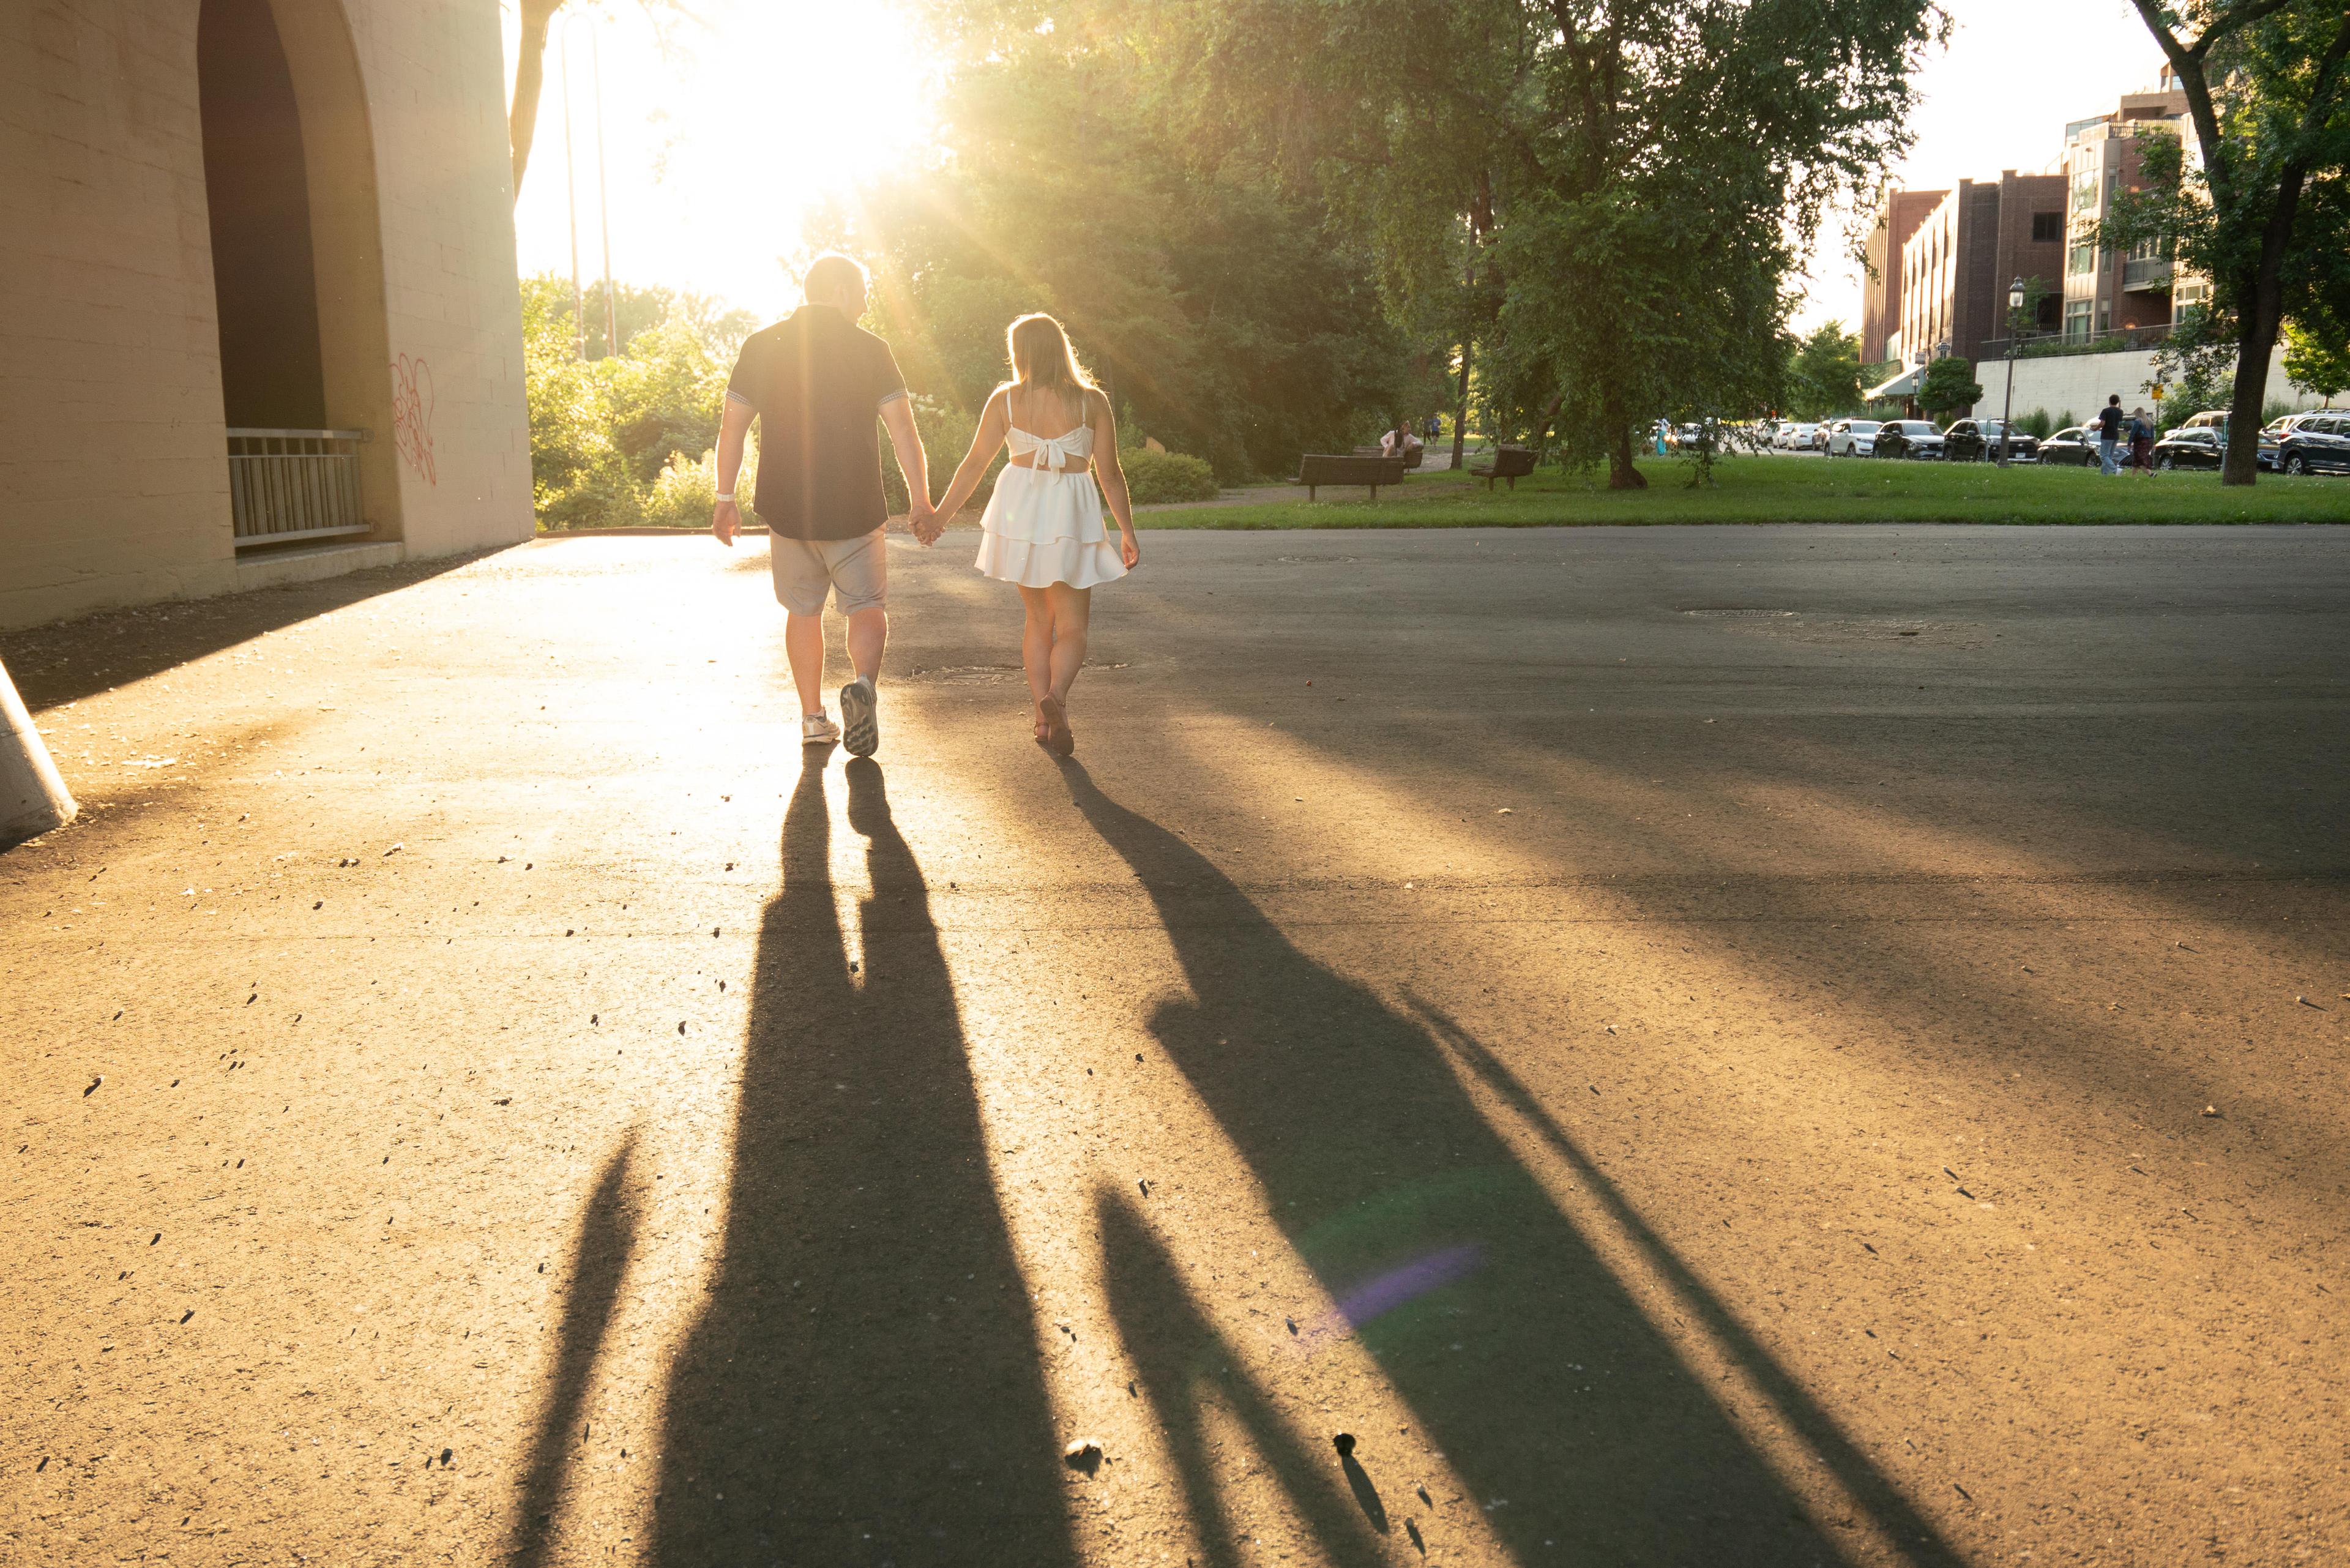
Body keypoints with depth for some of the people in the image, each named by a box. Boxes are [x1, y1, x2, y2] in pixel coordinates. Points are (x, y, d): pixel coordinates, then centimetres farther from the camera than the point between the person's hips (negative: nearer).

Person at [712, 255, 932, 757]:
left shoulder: (762, 346, 3)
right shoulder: (868, 348, -3)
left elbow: (732, 428, 4)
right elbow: (904, 431, -7)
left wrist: (725, 499, 12)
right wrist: (922, 504, -2)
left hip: (785, 508, 2)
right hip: (854, 508, -2)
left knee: (802, 611, 16)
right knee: (866, 606, 9)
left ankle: (813, 719, 20)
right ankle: (863, 683, -19)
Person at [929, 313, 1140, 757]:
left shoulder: (1004, 400, -2)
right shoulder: (1091, 401, -3)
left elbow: (974, 465, -2)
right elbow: (1111, 474, -3)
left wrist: (939, 515, 7)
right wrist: (1128, 532, 6)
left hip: (1019, 512, 2)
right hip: (1072, 517, -2)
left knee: (1038, 620, 18)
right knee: (1072, 627, 6)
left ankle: (1043, 716, 11)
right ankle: (1055, 697, -22)